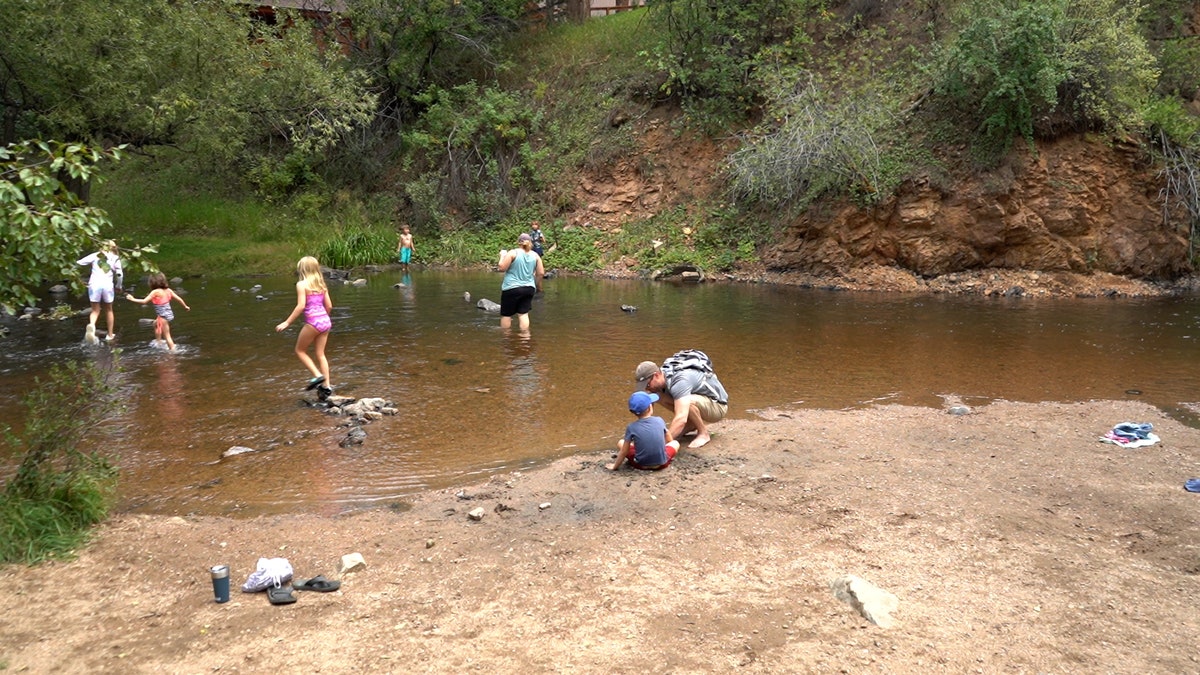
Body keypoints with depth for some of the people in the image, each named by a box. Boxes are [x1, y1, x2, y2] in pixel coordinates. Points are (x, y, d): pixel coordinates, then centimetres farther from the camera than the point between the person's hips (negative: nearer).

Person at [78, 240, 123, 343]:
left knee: (95, 310, 9)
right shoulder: (115, 258, 8)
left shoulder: (95, 255, 11)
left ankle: (91, 325, -23)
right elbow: (119, 274, 1)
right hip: (108, 285, 0)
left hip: (94, 284, 0)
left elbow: (79, 263, 3)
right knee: (108, 310, 18)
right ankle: (110, 334, 22)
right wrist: (118, 286, 15)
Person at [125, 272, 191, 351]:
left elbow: (144, 301, -18)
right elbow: (179, 299, 8)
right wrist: (185, 306, 23)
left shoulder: (155, 292, -16)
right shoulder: (168, 290, 3)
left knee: (167, 336, 1)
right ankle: (159, 342, 45)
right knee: (156, 323, 35)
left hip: (163, 316, -8)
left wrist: (132, 299, -6)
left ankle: (173, 350, 4)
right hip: (169, 314, 8)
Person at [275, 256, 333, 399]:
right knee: (320, 354, 11)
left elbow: (301, 306, -15)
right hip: (325, 321, 6)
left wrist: (287, 323, -11)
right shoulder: (321, 284, 11)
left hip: (313, 322, -6)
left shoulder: (302, 284, -7)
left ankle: (317, 375, 0)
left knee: (300, 350, 12)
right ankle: (326, 385, 8)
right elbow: (329, 306, 10)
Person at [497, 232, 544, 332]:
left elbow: (502, 268, -10)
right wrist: (538, 286, 17)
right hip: (529, 288, 4)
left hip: (512, 288, -4)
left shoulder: (513, 253, -9)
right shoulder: (535, 255, 4)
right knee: (523, 313, 6)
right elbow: (541, 273, 4)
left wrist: (502, 255, 6)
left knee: (506, 314, 7)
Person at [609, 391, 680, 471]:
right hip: (661, 463, 2)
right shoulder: (659, 421, -4)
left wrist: (615, 466, 8)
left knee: (620, 443, 18)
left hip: (641, 464, -2)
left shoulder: (631, 427, -9)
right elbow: (669, 440, 13)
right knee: (675, 443, 26)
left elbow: (624, 452, -6)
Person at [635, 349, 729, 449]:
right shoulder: (662, 374, -10)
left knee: (687, 402, -39)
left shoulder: (679, 381, -37)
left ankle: (703, 433, -13)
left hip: (717, 405, -9)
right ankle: (692, 424, 6)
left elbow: (681, 419, -47)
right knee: (658, 395, -9)